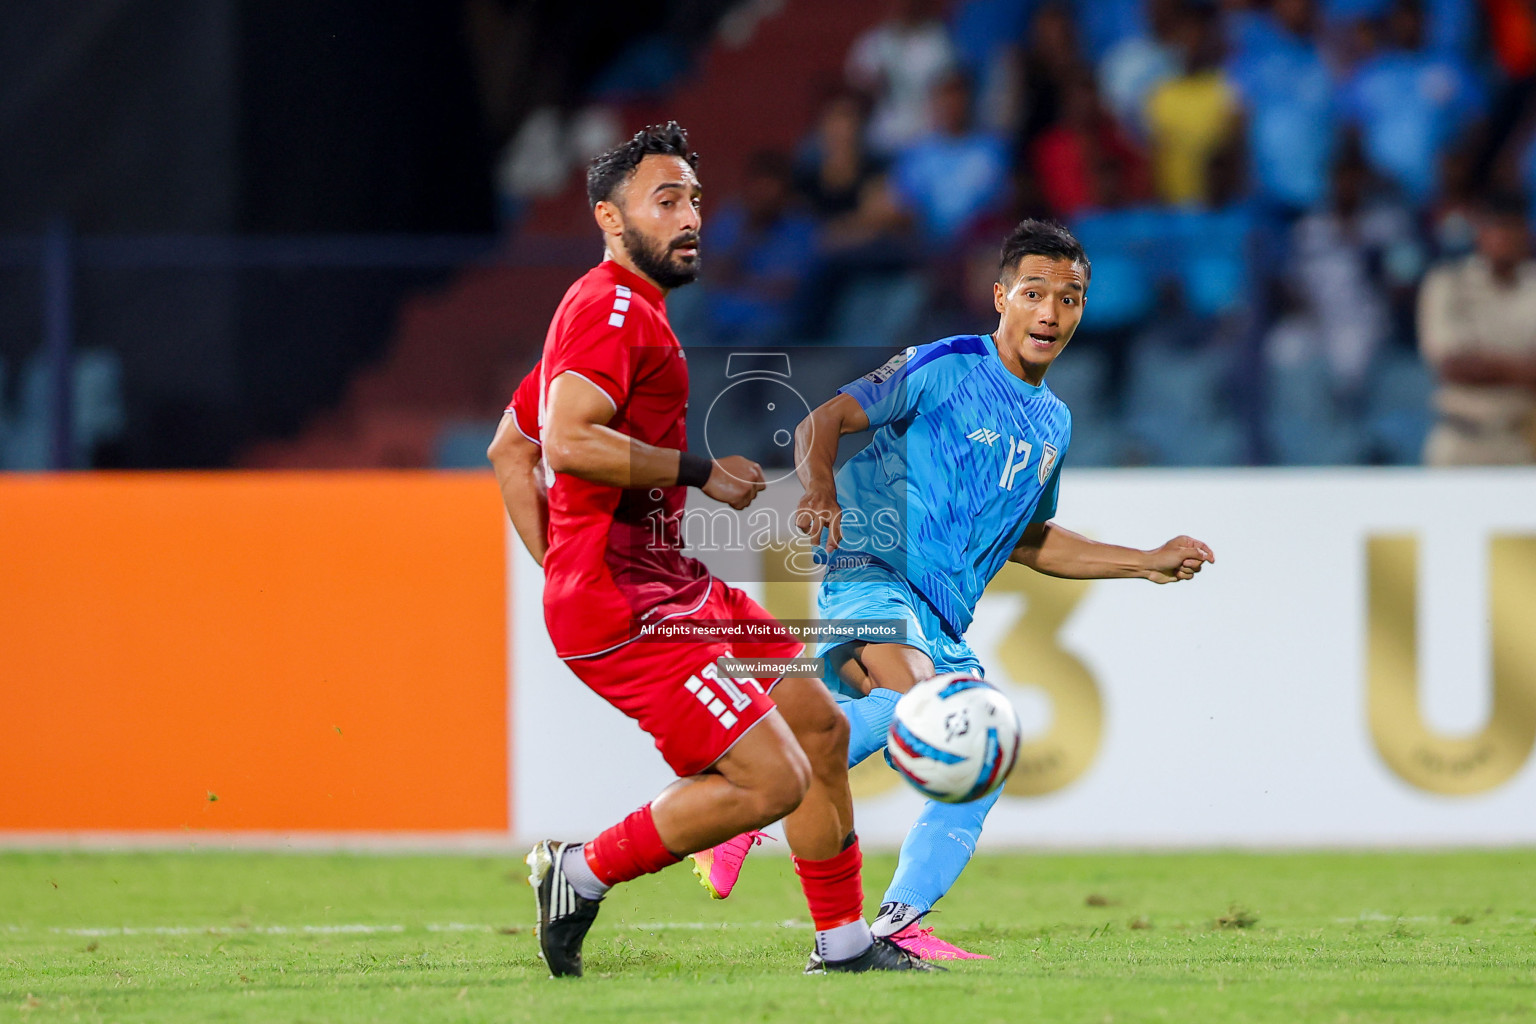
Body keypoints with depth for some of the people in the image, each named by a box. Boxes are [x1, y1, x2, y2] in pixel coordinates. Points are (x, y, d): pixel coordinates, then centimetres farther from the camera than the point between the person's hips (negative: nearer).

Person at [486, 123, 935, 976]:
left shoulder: (628, 311, 20)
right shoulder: (613, 308, -13)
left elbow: (510, 448, 26)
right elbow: (570, 443, -28)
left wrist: (563, 570, 17)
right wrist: (700, 473, -18)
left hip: (673, 585, 11)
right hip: (625, 609, -11)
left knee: (821, 727, 14)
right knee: (773, 780, -14)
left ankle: (844, 940, 23)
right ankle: (583, 873, 0)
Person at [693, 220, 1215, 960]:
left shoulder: (1052, 424, 20)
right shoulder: (944, 369, -3)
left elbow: (1027, 541, 32)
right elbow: (825, 419, -8)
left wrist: (1147, 563, 29)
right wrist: (820, 490, -30)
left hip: (942, 622, 8)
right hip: (873, 575, -8)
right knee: (906, 703, -35)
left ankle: (898, 925, -2)